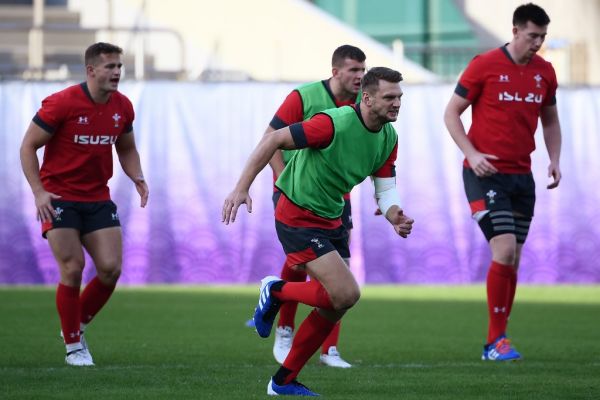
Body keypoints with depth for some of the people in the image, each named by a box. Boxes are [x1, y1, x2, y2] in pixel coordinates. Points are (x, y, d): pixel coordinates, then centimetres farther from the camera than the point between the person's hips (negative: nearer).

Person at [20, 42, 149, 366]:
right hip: (59, 199, -5)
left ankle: (76, 326, 18)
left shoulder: (122, 106, 2)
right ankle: (73, 346, 5)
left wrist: (137, 178, -2)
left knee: (111, 269, -6)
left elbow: (126, 148, 18)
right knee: (73, 269, -10)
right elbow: (28, 146, -9)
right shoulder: (62, 103, -15)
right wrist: (39, 192, -18)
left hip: (98, 199, 5)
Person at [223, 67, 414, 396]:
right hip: (298, 217, -9)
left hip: (330, 220, 9)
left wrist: (394, 215, -19)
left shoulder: (389, 137, 1)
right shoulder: (335, 123, -24)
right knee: (346, 294, -19)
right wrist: (242, 188, -24)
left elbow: (385, 186, 4)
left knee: (335, 306, 8)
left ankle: (284, 381, 20)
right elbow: (274, 139, -20)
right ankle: (276, 292, 6)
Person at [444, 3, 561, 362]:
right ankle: (496, 340, -9)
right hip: (486, 174, -6)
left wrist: (555, 160, 4)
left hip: (522, 176, 6)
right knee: (504, 249, -17)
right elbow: (452, 113, -3)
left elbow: (550, 120, 20)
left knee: (512, 261, 6)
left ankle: (496, 343, 14)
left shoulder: (544, 72, 7)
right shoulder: (485, 66, -8)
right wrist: (472, 154, -15)